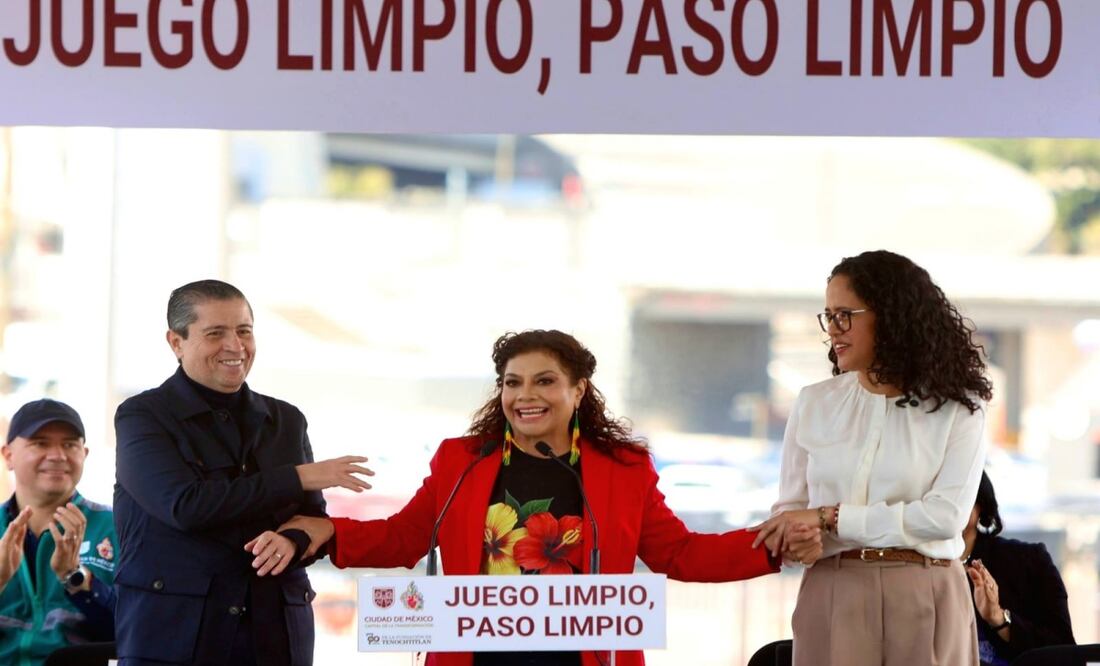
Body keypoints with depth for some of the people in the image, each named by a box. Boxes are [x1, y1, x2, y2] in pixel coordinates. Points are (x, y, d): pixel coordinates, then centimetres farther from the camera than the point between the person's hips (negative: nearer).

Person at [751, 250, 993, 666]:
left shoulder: (956, 408, 0)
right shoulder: (814, 403, 8)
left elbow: (945, 515, -11)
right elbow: (790, 508, 11)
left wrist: (830, 518, -14)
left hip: (925, 599, -2)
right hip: (833, 596, 2)